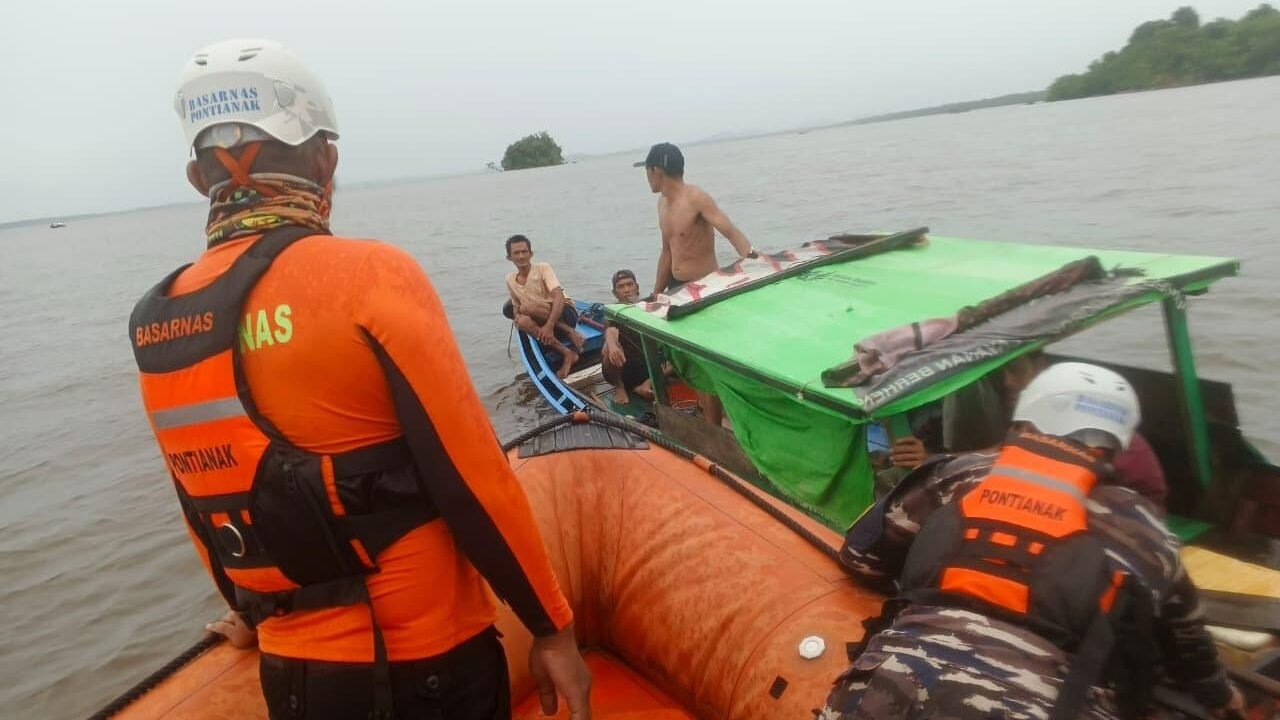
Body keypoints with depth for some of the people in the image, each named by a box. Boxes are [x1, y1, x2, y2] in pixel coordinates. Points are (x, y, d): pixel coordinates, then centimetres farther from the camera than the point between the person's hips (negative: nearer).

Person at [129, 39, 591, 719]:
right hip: (426, 661, -5)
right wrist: (552, 627, -7)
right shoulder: (368, 277, -19)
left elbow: (204, 511, 11)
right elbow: (472, 476, -18)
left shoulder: (154, 324, -1)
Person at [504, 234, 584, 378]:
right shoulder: (510, 279, 6)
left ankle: (569, 332, -18)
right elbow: (516, 306, 15)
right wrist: (517, 317, -12)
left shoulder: (543, 268, -11)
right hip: (544, 320, 5)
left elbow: (559, 298, -23)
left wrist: (549, 326, -37)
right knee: (523, 321, -31)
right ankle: (567, 354, -29)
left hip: (566, 313, -5)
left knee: (527, 307, -30)